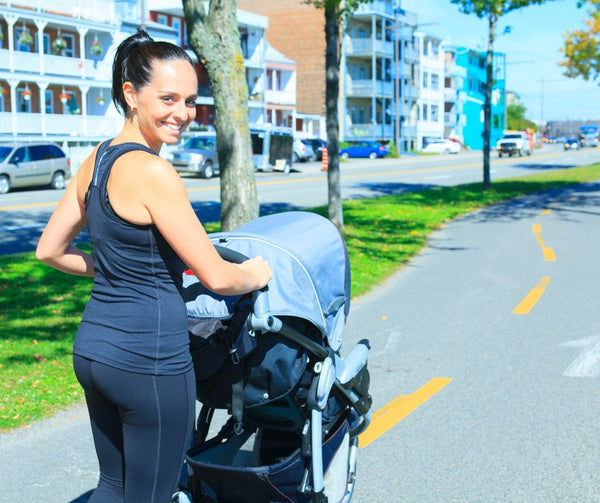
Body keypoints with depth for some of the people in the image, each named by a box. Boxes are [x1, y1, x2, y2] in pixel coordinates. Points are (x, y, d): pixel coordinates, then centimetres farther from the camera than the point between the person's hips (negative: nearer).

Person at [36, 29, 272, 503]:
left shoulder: (96, 160, 6)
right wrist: (256, 274, 2)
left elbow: (50, 249, 15)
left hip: (92, 346, 9)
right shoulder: (151, 171, -20)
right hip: (149, 357, -8)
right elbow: (216, 277, -18)